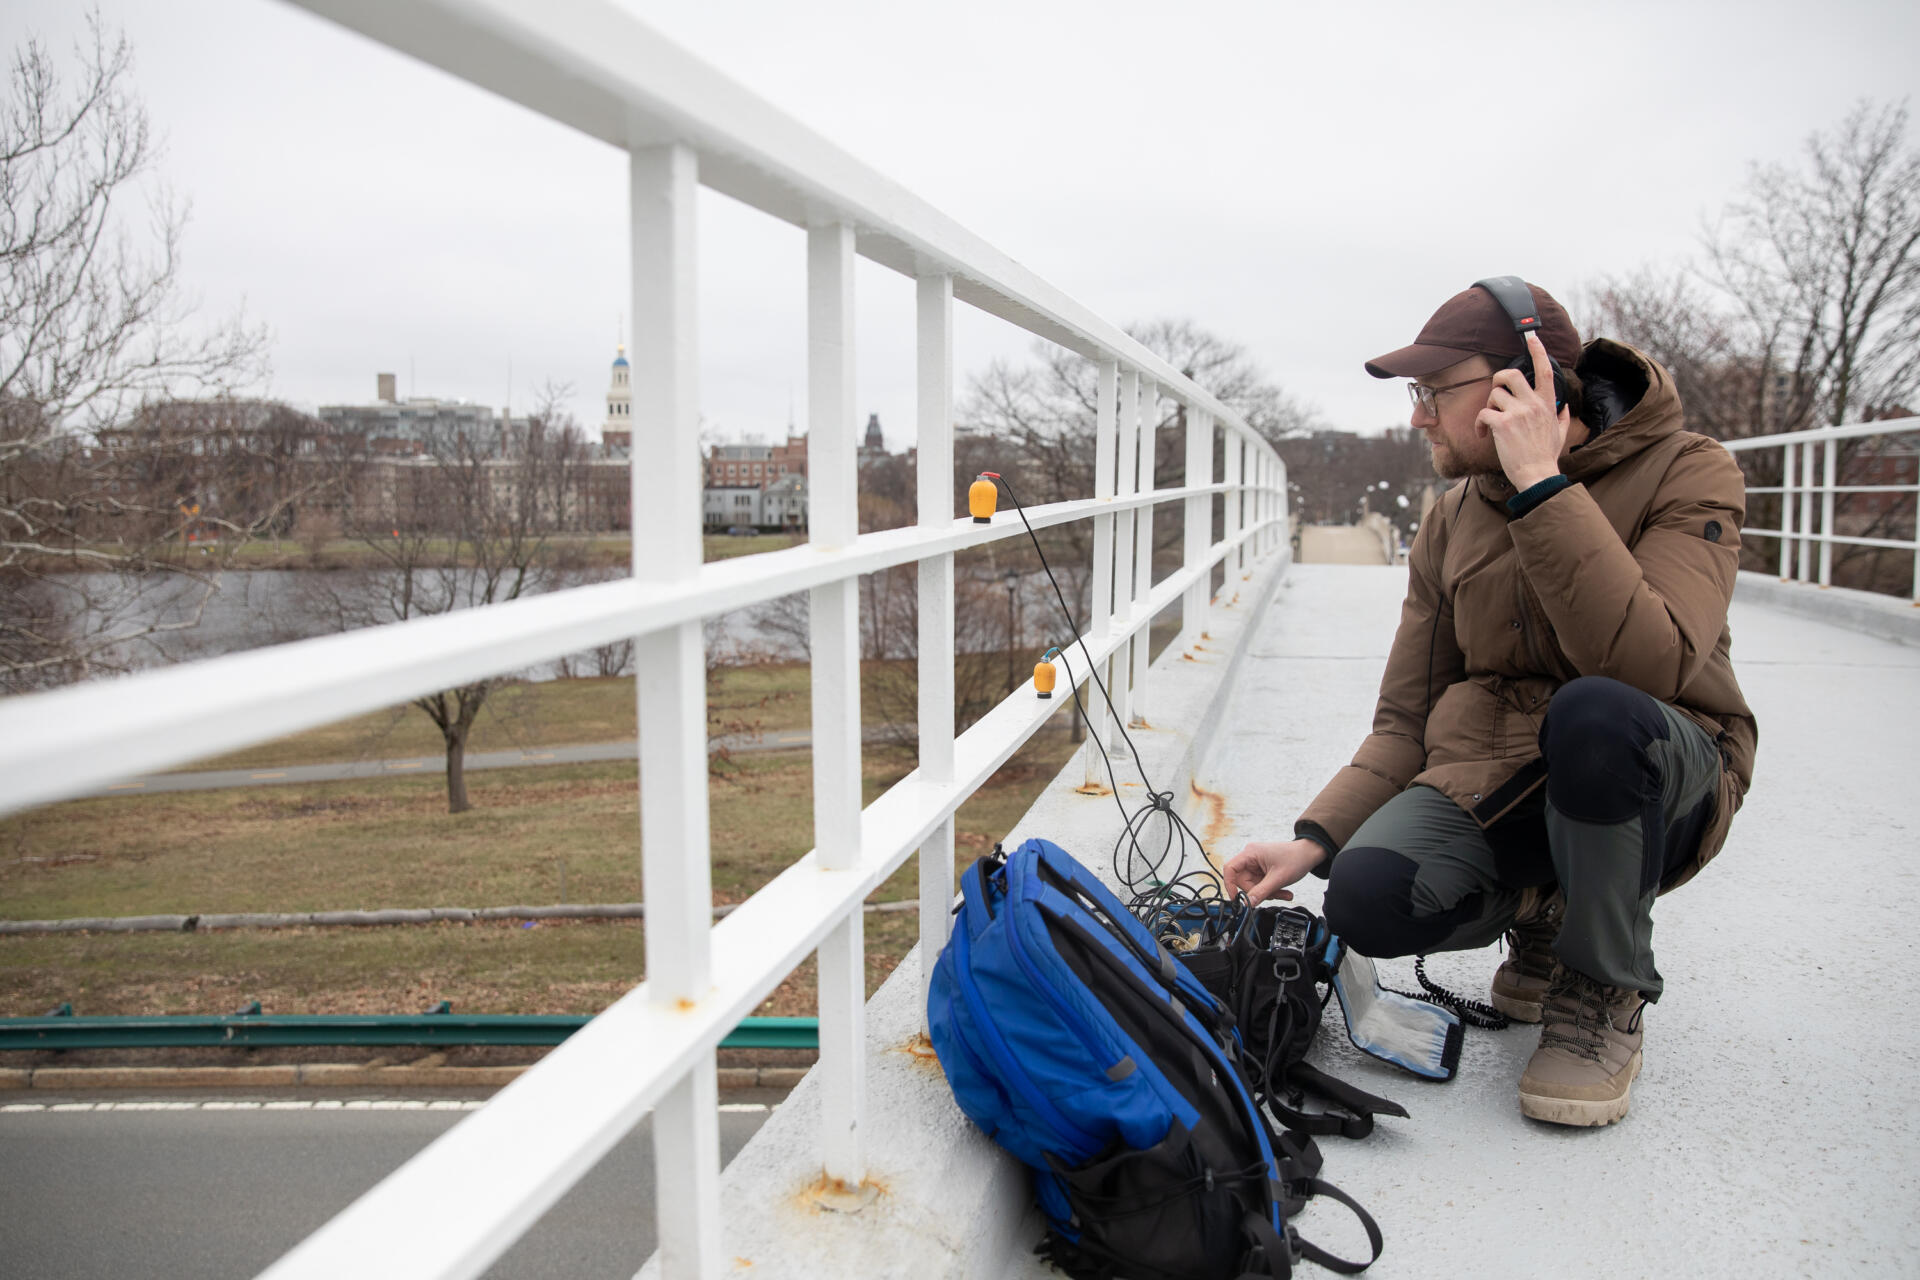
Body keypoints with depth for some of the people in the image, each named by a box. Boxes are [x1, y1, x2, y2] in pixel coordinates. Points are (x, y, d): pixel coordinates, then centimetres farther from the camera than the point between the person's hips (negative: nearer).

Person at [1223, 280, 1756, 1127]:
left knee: (1594, 712, -38)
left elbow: (1649, 664, -31)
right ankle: (1538, 915, 10)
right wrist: (1315, 838, -10)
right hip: (1483, 779, 4)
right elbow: (1407, 720, 4)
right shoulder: (1452, 522, 5)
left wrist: (1542, 484, -29)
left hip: (1656, 782, -3)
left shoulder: (1686, 476, -11)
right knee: (1365, 898, -27)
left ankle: (1607, 990, -11)